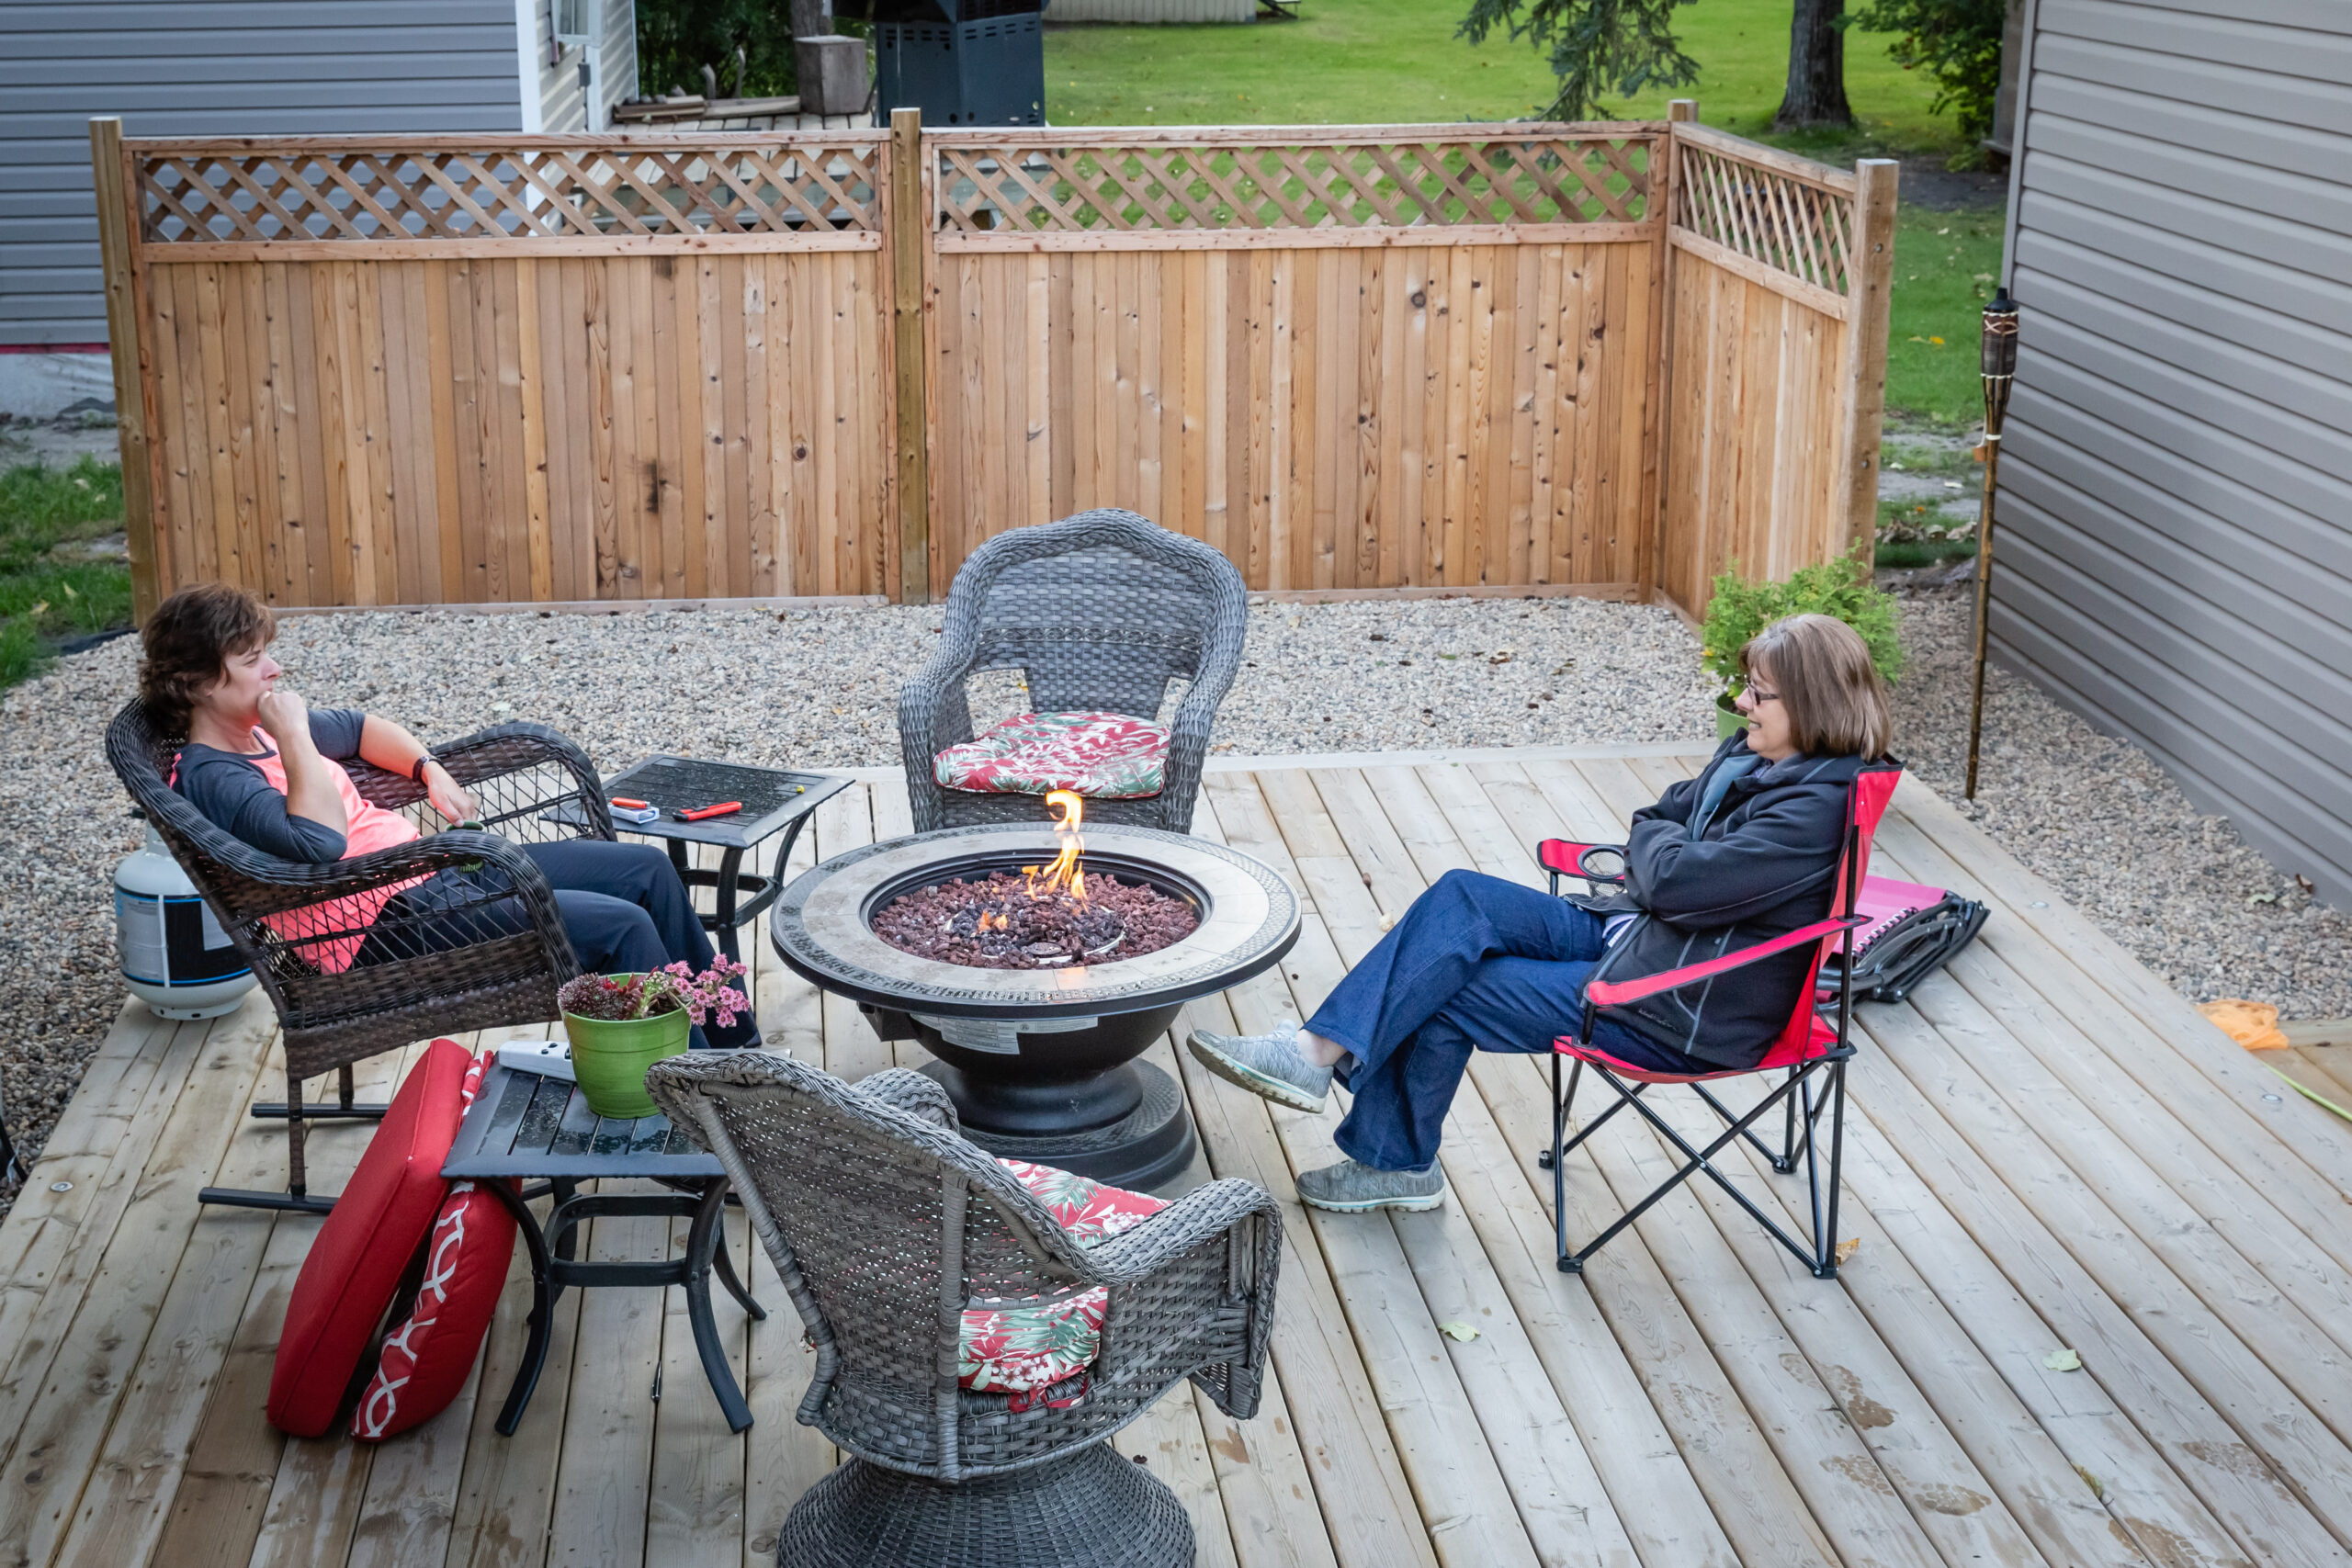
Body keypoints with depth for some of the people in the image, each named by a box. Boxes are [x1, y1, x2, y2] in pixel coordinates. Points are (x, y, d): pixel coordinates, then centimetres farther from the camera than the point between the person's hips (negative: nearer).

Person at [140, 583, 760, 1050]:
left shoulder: (260, 728, 12)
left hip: (430, 870, 11)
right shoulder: (211, 777, -16)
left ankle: (733, 1042, 18)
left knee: (647, 868, 7)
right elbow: (320, 843, -31)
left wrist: (429, 770, 15)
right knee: (619, 926, -21)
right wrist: (295, 738, -22)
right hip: (390, 925, -10)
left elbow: (358, 727, 31)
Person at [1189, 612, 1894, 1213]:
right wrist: (1661, 843, -7)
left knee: (1449, 998, -10)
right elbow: (1650, 825, 16)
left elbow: (1674, 881, -25)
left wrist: (1657, 841, -3)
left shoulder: (1815, 808, -22)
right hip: (1636, 933, 9)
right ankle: (1323, 1049, -11)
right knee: (1462, 899, -10)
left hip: (1687, 1009, -9)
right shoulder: (1752, 757, 8)